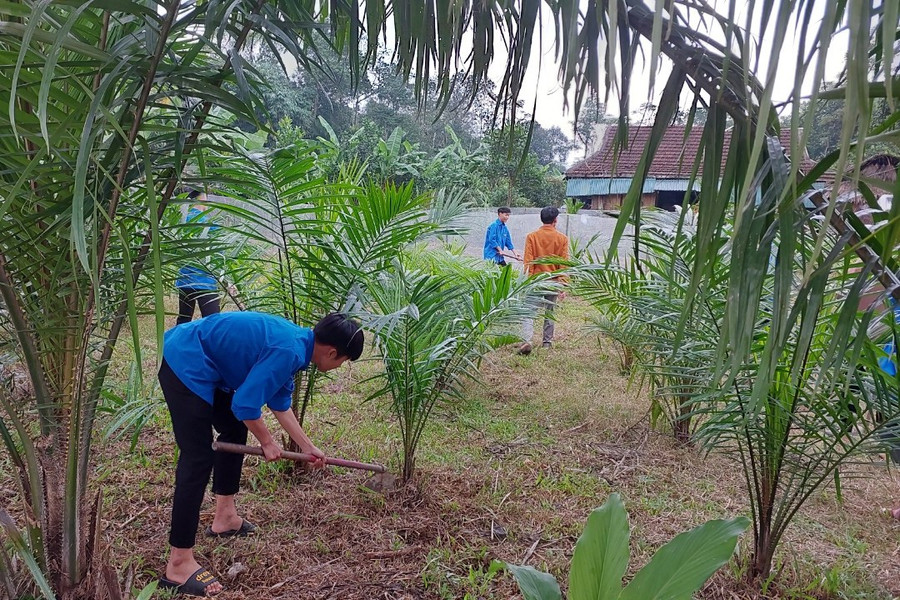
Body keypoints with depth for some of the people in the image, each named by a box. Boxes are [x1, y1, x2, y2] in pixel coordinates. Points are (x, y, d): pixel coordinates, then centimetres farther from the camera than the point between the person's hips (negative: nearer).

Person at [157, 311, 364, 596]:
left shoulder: (296, 341, 6)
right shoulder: (289, 351, -24)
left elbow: (280, 402, 18)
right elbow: (245, 405, -22)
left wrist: (307, 446, 22)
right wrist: (267, 442, -5)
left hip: (201, 363, 11)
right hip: (184, 362, -11)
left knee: (234, 432, 21)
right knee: (198, 457, -11)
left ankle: (225, 517, 33)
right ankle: (178, 565, -5)